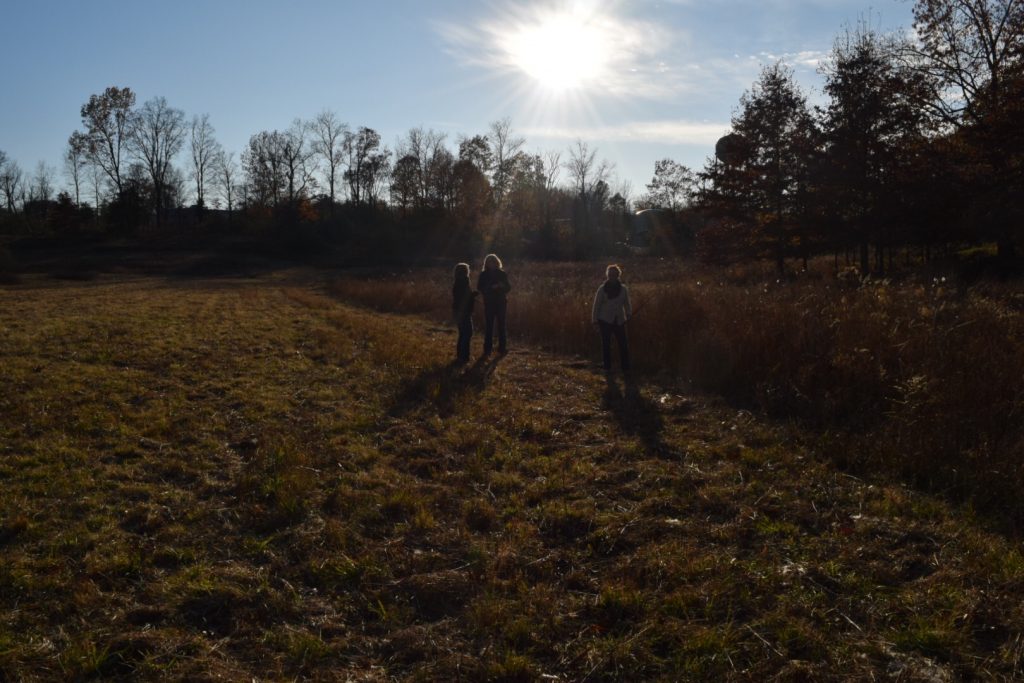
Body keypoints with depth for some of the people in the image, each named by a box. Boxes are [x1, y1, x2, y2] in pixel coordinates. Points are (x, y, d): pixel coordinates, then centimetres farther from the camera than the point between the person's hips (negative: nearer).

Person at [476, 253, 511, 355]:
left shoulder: (502, 273, 4)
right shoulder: (483, 274, 2)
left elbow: (508, 287, 4)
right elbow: (480, 288, -4)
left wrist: (502, 286, -18)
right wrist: (491, 287, -17)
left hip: (501, 303, 1)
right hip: (489, 303, -1)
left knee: (501, 325, 3)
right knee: (488, 326, -3)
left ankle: (502, 347, 8)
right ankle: (487, 348, 1)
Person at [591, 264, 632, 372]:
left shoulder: (624, 289, 3)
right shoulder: (602, 289, -3)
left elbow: (626, 304, 9)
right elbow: (597, 305, -1)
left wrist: (629, 315, -3)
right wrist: (595, 319, -3)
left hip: (619, 321, 2)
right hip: (605, 320, -2)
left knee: (623, 344, -2)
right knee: (606, 344, 5)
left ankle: (625, 367, 5)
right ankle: (607, 367, 14)